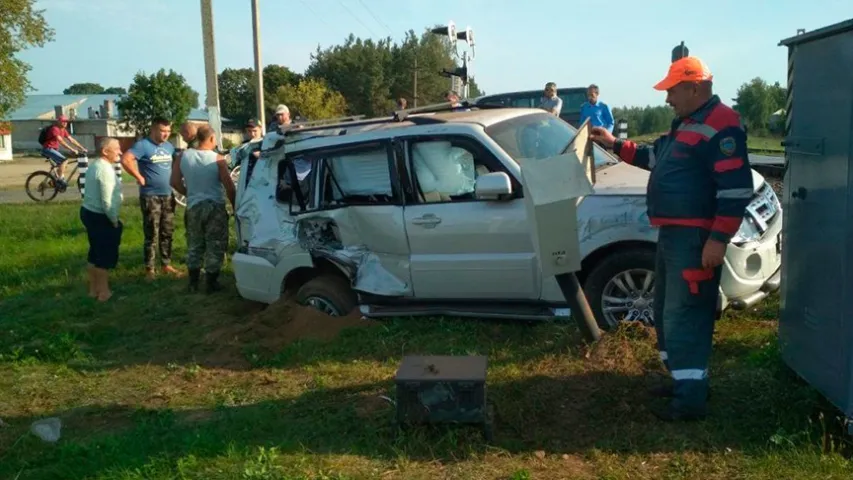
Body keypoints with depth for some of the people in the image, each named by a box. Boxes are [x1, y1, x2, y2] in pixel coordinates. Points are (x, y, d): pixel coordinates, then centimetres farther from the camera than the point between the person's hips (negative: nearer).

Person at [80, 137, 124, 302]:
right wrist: (114, 221, -15)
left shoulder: (94, 164, 11)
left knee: (95, 254, 18)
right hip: (101, 217, -10)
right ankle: (104, 292, 10)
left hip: (89, 212, 10)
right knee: (105, 256, 2)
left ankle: (93, 289, 27)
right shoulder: (106, 169, -21)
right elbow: (107, 201, -24)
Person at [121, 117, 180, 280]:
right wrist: (139, 177, -19)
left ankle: (166, 265, 22)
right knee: (152, 235, -2)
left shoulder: (169, 146, 11)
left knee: (167, 233, 12)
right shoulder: (143, 145, -11)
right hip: (151, 196, -6)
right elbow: (125, 159, -23)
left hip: (168, 195, 7)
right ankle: (149, 269, 6)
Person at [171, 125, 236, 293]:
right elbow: (229, 187, -12)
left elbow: (175, 182, 3)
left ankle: (193, 282, 20)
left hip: (193, 207, 4)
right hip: (215, 207, -4)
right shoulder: (217, 159, -11)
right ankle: (211, 283, 9)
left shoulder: (184, 156, 0)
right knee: (215, 247, 6)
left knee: (194, 246, 16)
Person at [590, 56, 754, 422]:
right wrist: (615, 144, 26)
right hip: (672, 233, 11)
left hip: (696, 239, -11)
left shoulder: (721, 125, -16)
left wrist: (718, 239, -25)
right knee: (667, 312, 17)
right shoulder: (687, 123, 18)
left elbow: (737, 187, -22)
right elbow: (656, 157, 32)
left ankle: (691, 398, -2)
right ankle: (683, 379, 29)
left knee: (684, 315, -9)